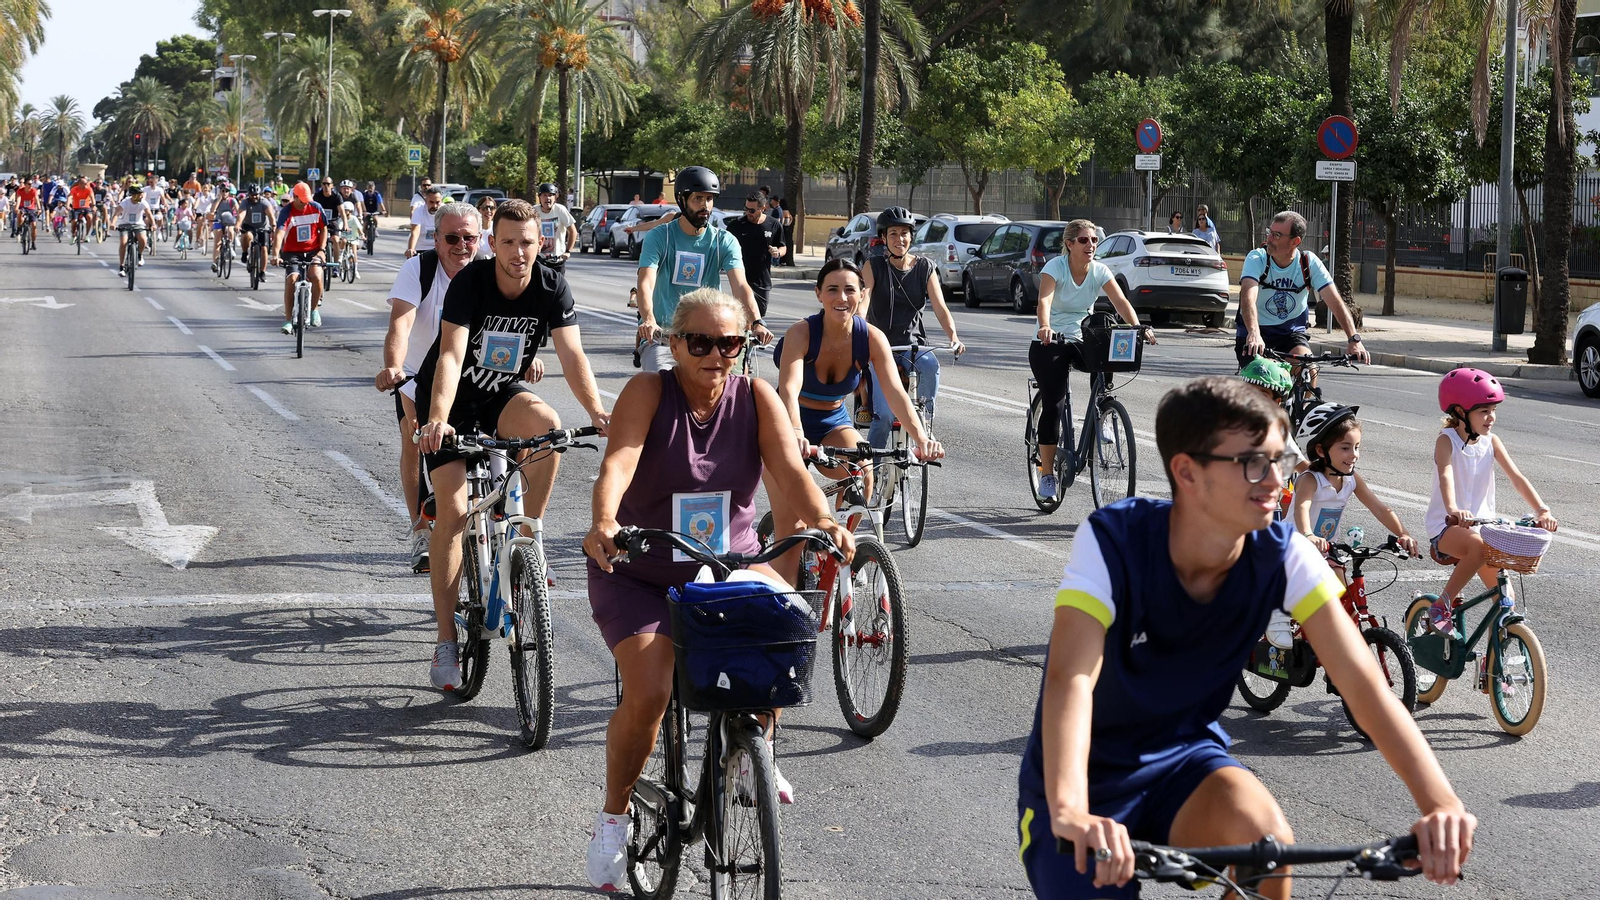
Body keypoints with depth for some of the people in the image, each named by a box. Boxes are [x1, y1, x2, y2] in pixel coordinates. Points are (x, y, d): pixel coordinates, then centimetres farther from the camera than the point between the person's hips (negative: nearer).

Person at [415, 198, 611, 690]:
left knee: (547, 425, -33)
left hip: (504, 393, 2)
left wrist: (596, 410, -35)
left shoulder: (552, 288, -13)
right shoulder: (470, 282, -22)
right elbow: (451, 354, -32)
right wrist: (437, 419, -47)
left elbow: (572, 355, -18)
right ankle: (446, 641, -5)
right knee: (453, 510, -12)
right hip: (453, 397, -2)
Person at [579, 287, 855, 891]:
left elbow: (788, 470, -18)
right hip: (639, 575, -2)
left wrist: (821, 520, -39)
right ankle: (613, 818, 5)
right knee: (647, 695, -21)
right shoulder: (648, 391, -13)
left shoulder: (756, 398, -5)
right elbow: (618, 460, -29)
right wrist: (605, 524, -49)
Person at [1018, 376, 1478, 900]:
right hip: (1089, 781, -2)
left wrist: (1442, 804, -37)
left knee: (1265, 838, -29)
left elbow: (1361, 682, -22)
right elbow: (1072, 677, -40)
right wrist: (1069, 813, -58)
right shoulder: (1112, 540, -26)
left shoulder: (1281, 555, -16)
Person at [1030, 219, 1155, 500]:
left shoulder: (1099, 271, -4)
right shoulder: (1055, 267, -15)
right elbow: (1044, 300, -32)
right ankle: (1047, 474, -2)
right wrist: (1045, 327, -52)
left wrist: (1138, 327, -34)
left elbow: (1120, 302, -16)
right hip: (1049, 343, -3)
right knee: (1053, 405, -12)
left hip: (1081, 340, 3)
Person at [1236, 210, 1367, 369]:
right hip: (1255, 332, -1)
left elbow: (1335, 301, -16)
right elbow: (1248, 296, -35)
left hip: (1292, 332, 1)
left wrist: (1354, 340, -29)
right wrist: (1253, 333, -53)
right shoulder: (1257, 258, -18)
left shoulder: (1309, 262, -12)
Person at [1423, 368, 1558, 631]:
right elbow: (1445, 478, -28)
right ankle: (1442, 606, -23)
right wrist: (1453, 510, -49)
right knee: (1480, 546, -37)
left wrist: (1542, 510, -22)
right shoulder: (1447, 441, -10)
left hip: (1481, 525, 6)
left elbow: (1516, 477, -5)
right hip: (1447, 528, -6)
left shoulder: (1491, 442, 4)